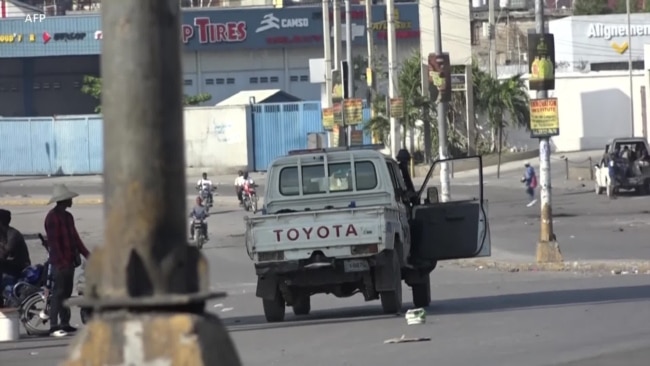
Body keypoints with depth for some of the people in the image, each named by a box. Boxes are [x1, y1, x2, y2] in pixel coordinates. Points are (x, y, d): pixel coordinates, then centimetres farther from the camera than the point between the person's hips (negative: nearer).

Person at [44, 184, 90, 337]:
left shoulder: (68, 216, 17)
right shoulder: (52, 217, -11)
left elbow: (75, 238, 20)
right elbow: (53, 240, -17)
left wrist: (86, 253, 13)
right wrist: (60, 261, -21)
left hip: (70, 260, 9)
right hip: (59, 262, -9)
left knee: (67, 292, 12)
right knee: (58, 293, -10)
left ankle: (65, 323, 18)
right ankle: (53, 327, -11)